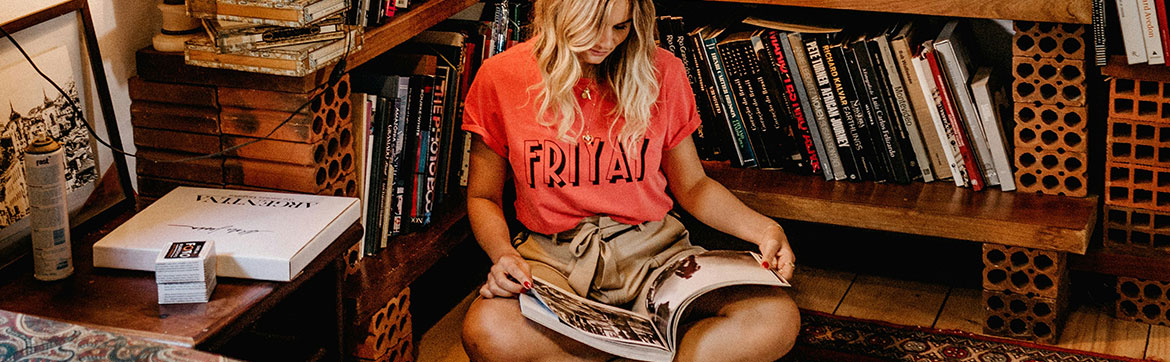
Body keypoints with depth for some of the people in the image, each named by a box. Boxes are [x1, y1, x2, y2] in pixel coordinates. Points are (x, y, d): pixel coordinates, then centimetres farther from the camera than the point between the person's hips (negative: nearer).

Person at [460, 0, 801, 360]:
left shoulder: (660, 71, 1)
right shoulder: (500, 77, -3)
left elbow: (692, 185, 12)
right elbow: (483, 197, 7)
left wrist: (762, 229, -6)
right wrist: (503, 255, -15)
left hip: (652, 249, 1)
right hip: (553, 258, 0)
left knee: (777, 319, -26)